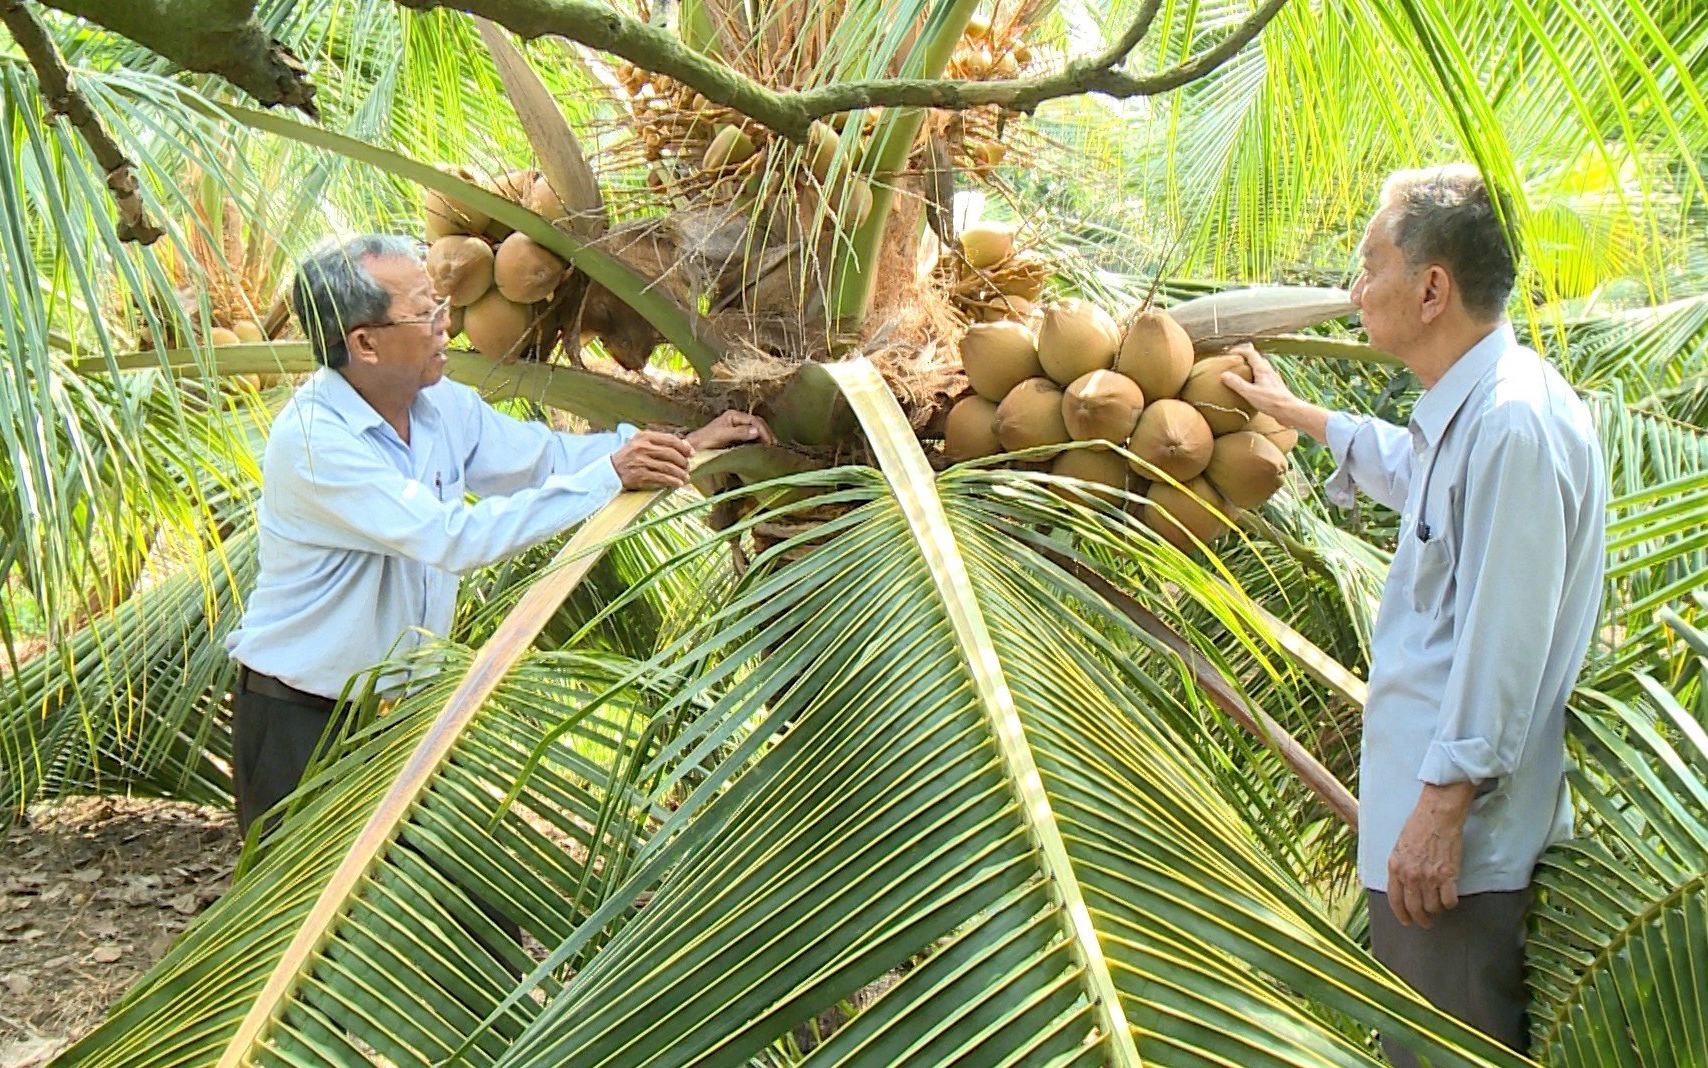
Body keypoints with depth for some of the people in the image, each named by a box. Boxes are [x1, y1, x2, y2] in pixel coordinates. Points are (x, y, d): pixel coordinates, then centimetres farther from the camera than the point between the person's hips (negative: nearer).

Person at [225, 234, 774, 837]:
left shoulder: (443, 405, 1)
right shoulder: (312, 438, -24)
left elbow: (544, 457, 14)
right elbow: (452, 537, -31)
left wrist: (684, 447, 3)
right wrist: (609, 477, -31)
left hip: (403, 703, 7)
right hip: (301, 719, -7)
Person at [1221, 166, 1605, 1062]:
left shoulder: (1513, 424, -22)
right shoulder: (1470, 409, 11)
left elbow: (1504, 643, -25)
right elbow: (1414, 471, 37)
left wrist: (1443, 806, -23)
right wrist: (1298, 414, 46)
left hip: (1457, 822, -11)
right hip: (1426, 790, 11)